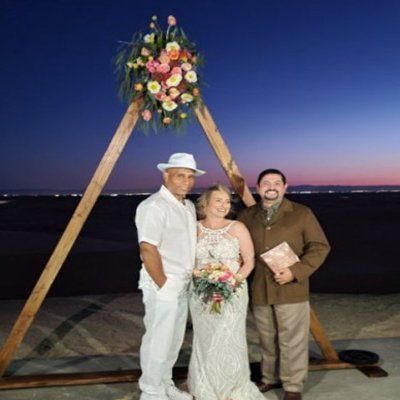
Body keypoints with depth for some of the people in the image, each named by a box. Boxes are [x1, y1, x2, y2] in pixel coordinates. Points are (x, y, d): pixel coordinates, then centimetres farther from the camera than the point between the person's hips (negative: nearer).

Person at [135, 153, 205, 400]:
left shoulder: (189, 206, 12)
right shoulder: (154, 206, -17)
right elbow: (148, 251, -22)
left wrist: (189, 281, 13)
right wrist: (164, 285, -17)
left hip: (182, 286, 9)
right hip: (163, 288, -9)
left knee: (174, 340, 18)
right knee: (158, 341, 2)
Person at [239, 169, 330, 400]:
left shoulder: (301, 214, -1)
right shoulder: (247, 216, 9)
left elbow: (320, 247, -4)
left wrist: (296, 272, -14)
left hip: (291, 290, -3)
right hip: (259, 291, 4)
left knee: (291, 341, 4)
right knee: (267, 339, 16)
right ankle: (271, 378, 35)